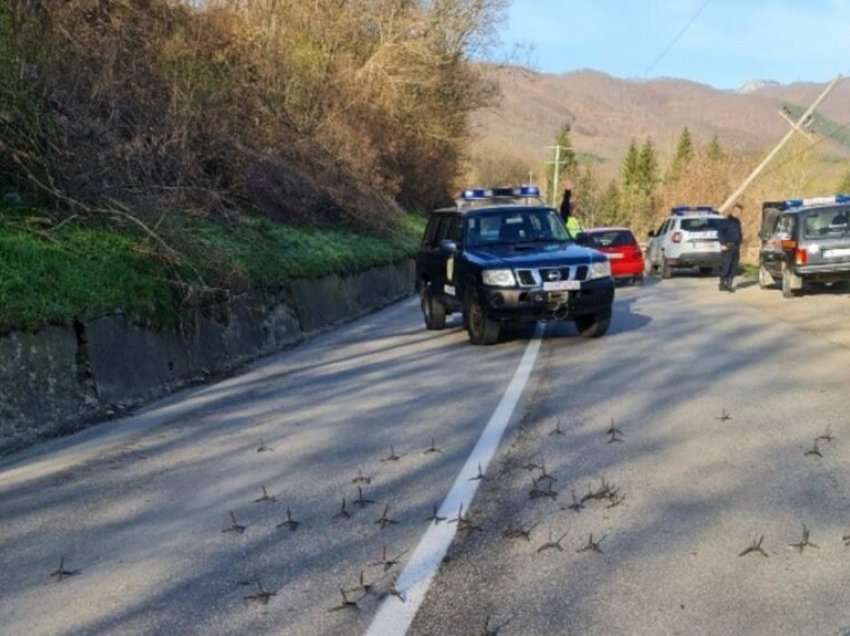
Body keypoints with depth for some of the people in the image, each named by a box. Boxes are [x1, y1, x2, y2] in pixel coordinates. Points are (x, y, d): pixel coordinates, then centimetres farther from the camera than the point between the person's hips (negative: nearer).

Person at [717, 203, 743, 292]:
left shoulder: (737, 221, 17)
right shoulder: (727, 220, -8)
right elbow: (720, 232, -12)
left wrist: (739, 245, 16)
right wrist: (723, 244, -17)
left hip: (736, 247, 8)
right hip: (728, 247, -8)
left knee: (734, 267, 6)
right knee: (725, 266, -8)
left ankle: (729, 284, 12)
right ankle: (722, 284, 0)